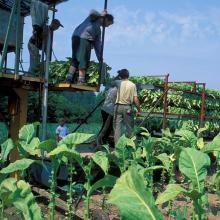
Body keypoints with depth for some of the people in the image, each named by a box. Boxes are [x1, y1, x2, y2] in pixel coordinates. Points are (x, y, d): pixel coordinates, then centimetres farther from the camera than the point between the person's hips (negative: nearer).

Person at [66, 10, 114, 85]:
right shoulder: (95, 17, 11)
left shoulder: (98, 29, 31)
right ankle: (81, 80, -12)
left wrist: (100, 59, 22)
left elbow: (97, 44, 27)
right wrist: (101, 15, 3)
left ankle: (69, 77, 3)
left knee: (75, 60, 7)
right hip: (83, 38, -9)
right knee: (83, 60, -10)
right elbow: (92, 12, -15)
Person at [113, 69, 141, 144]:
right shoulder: (132, 85, -1)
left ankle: (116, 144, 5)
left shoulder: (119, 83, -1)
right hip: (128, 107, 0)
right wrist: (139, 110, 2)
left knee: (117, 126, 5)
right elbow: (135, 99, -5)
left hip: (118, 106, 1)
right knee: (129, 127, 7)